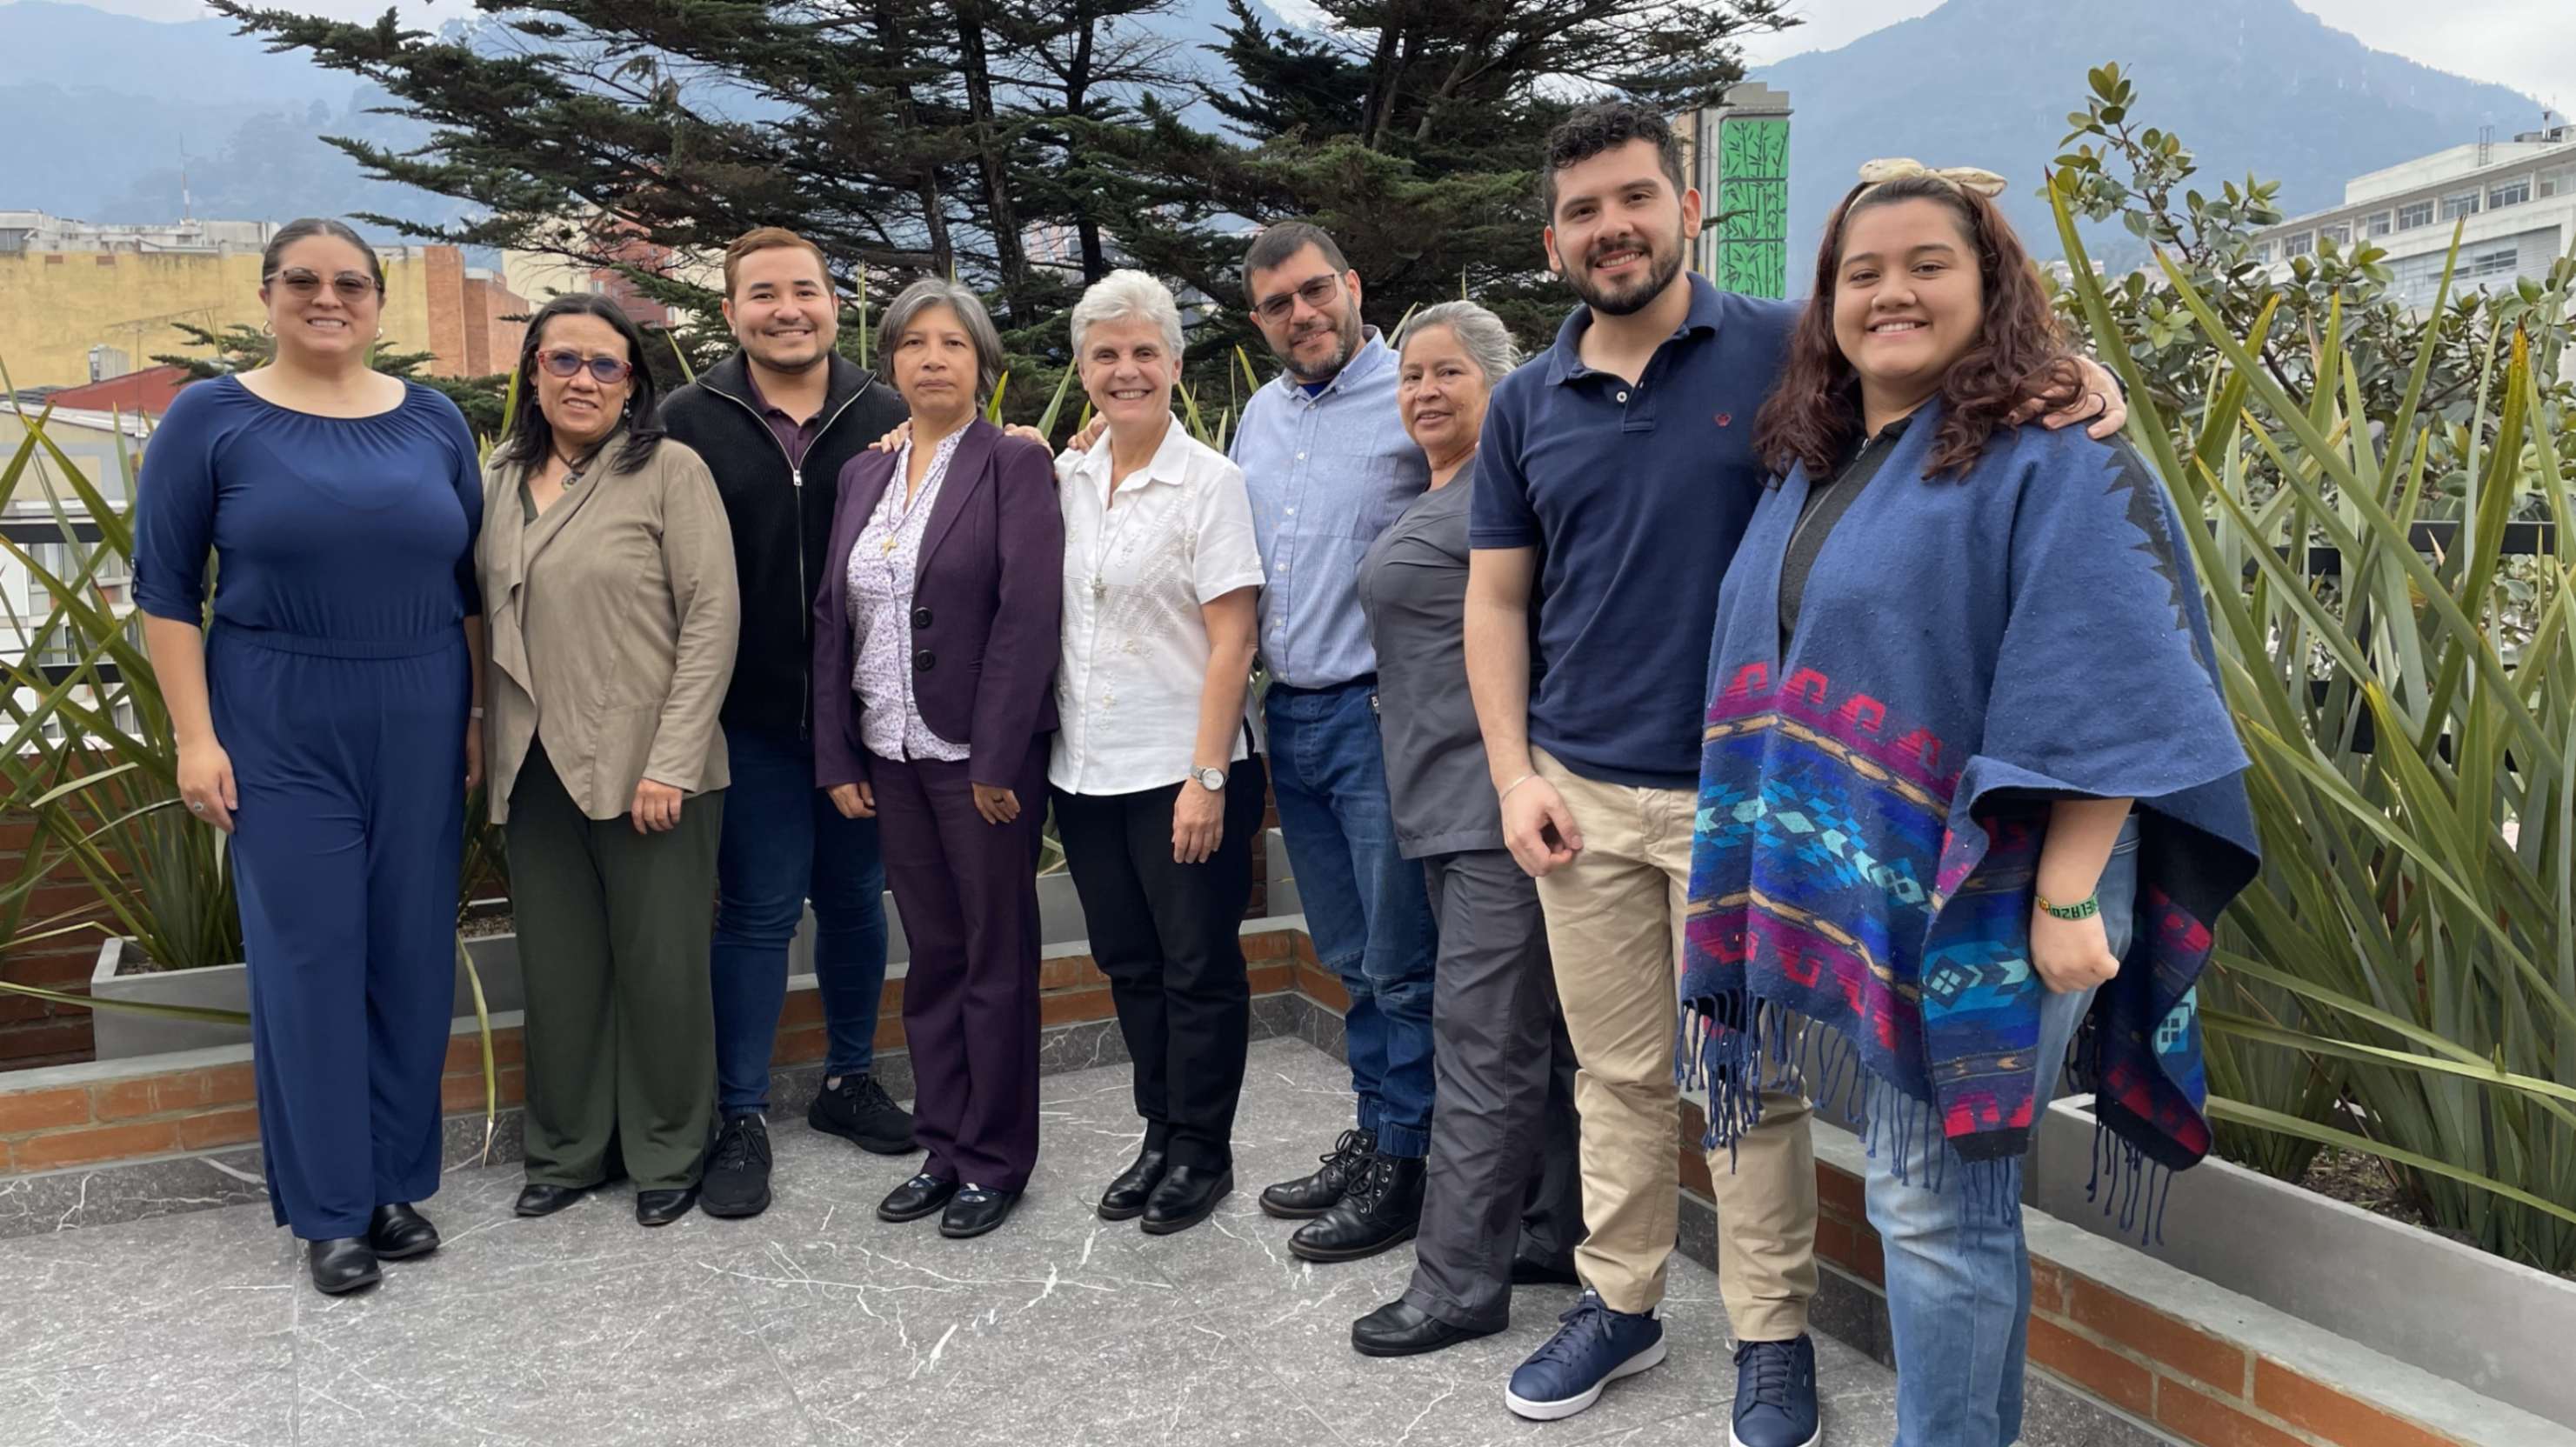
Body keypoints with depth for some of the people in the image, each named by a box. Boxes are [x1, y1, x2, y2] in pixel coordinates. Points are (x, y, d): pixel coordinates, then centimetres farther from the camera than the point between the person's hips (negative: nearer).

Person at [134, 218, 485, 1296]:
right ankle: (330, 1210, 13)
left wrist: (482, 715, 5)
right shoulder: (210, 419, -1)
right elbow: (164, 588, -1)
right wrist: (195, 736, -7)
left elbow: (472, 581, 10)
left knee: (413, 956, 6)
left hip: (420, 728, 3)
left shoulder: (434, 421, 7)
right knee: (308, 960, 1)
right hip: (280, 733, -2)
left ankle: (400, 1183, 21)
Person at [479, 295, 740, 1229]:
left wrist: (672, 762, -15)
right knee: (558, 970, 13)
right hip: (536, 769, 5)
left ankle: (668, 1157, 24)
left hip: (648, 769, -4)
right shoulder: (501, 480, 11)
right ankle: (567, 1151, 30)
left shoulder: (670, 470, -5)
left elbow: (713, 617, -10)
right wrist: (491, 747, 7)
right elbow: (483, 618, 15)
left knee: (661, 968, 6)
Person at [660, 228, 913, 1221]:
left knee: (855, 899, 14)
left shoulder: (887, 417, 1)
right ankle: (742, 1118, 17)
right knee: (757, 911, 4)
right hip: (752, 717, -1)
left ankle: (850, 1079, 32)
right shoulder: (693, 421, -1)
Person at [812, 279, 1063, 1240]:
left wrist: (995, 760, -18)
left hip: (983, 755, -5)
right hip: (893, 756, 6)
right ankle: (943, 1147, 25)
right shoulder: (863, 475, 12)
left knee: (996, 956, 5)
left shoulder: (1014, 465, -6)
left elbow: (1029, 614, -14)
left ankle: (995, 1160, 17)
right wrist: (836, 755, 5)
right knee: (931, 956, 13)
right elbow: (833, 616, 11)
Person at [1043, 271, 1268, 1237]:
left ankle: (1201, 1152, 20)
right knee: (1129, 965, 14)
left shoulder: (1210, 481, -8)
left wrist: (1206, 777, -17)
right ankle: (1160, 1137, 29)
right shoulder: (1066, 480, 8)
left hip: (1181, 772, -5)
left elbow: (1230, 641, -12)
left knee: (1199, 967, 5)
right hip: (1086, 769, 6)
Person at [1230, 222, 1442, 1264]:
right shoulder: (1260, 415, 14)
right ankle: (1370, 1133, 29)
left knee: (1399, 959, 1)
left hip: (1380, 711, -7)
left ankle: (1402, 1167, 13)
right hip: (1290, 713, 7)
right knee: (1348, 957, 16)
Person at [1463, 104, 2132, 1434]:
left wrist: (2062, 371, -26)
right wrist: (1514, 775, 0)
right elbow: (1496, 601, 9)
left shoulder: (1781, 350, -3)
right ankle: (1617, 1302, 31)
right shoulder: (1527, 405, 7)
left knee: (1753, 1081, 7)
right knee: (1617, 1073, 14)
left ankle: (1771, 1336, 24)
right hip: (1581, 797, 3)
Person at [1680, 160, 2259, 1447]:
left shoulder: (2051, 463, -11)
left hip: (1981, 898, -7)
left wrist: (2067, 896, -21)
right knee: (1936, 1196, 17)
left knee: (1933, 1207, -1)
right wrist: (1784, 876, 18)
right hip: (1865, 895, 7)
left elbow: (2104, 701, -17)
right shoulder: (1815, 470, 13)